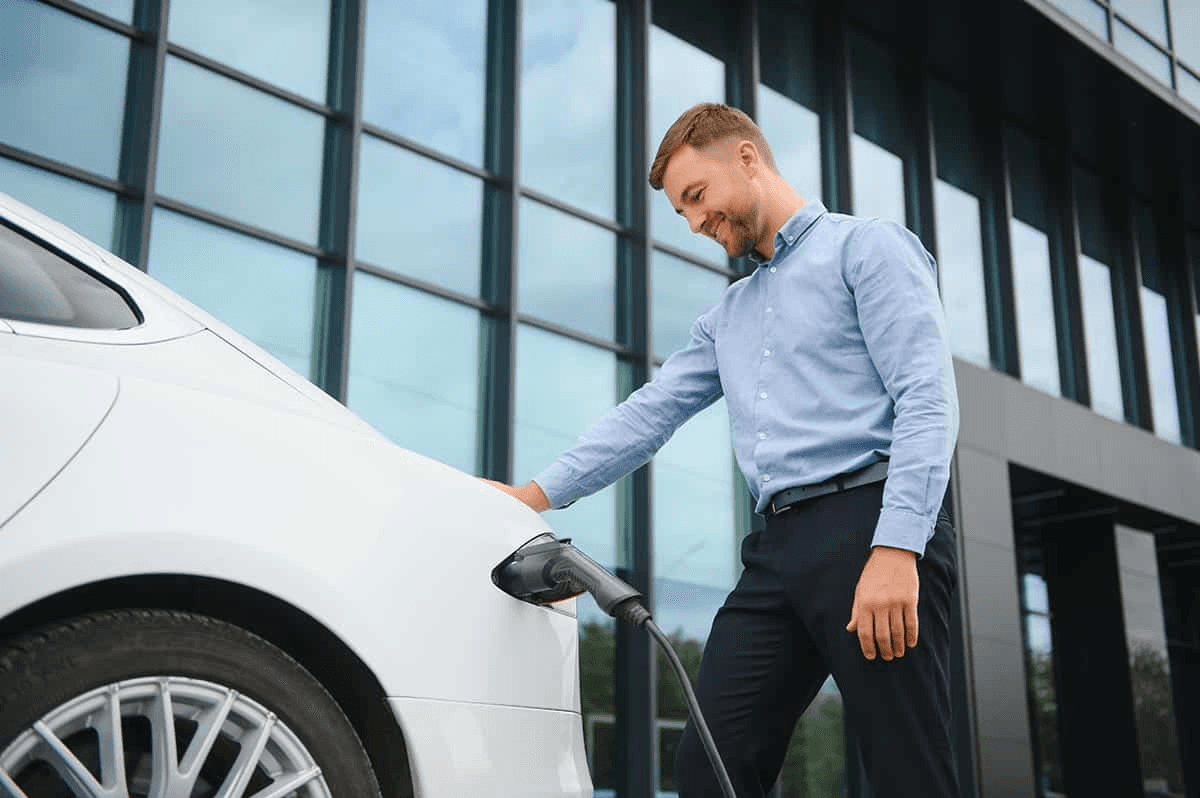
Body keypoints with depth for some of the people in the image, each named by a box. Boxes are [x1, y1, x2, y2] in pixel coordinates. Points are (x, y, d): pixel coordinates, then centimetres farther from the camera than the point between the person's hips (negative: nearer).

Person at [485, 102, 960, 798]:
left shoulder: (867, 246, 4)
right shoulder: (727, 318, 29)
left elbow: (927, 399, -8)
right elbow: (650, 413, 25)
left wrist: (896, 548, -19)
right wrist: (540, 493, 15)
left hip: (870, 524, -7)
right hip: (778, 547, 7)